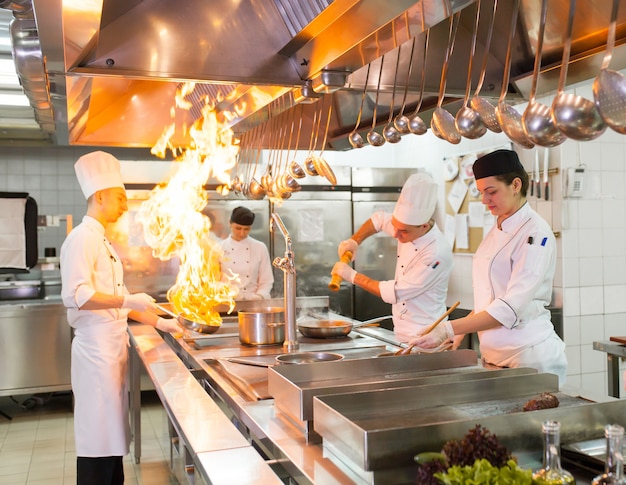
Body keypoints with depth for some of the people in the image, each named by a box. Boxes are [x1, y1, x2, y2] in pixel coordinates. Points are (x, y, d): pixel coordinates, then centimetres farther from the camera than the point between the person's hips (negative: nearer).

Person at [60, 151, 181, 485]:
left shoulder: (102, 241, 17)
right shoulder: (82, 238, -12)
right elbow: (76, 296, -23)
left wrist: (157, 322, 15)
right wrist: (128, 300, -27)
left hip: (112, 344, 9)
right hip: (96, 347, -9)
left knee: (112, 431, 14)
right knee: (97, 436, -2)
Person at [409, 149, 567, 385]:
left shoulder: (535, 233, -15)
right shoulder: (496, 231, 10)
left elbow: (510, 308, -24)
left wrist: (449, 329, -30)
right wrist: (459, 332, 6)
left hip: (530, 355, -7)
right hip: (495, 355, 7)